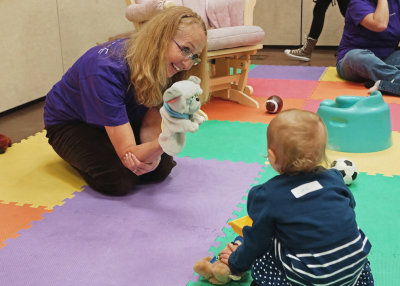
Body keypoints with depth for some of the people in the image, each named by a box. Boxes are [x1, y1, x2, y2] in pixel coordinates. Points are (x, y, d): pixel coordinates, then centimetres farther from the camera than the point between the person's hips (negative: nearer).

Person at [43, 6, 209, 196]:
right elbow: (128, 152, -40)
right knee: (118, 179, -28)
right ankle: (76, 155, 3)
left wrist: (153, 156, -37)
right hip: (69, 123, -6)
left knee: (161, 167, -15)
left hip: (116, 119, 6)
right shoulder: (107, 71, -40)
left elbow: (150, 124, -15)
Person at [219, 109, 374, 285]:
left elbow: (257, 241, 4)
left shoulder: (268, 196, -6)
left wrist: (237, 263, 24)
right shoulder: (333, 178, 5)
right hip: (356, 263, 5)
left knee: (260, 262, 12)